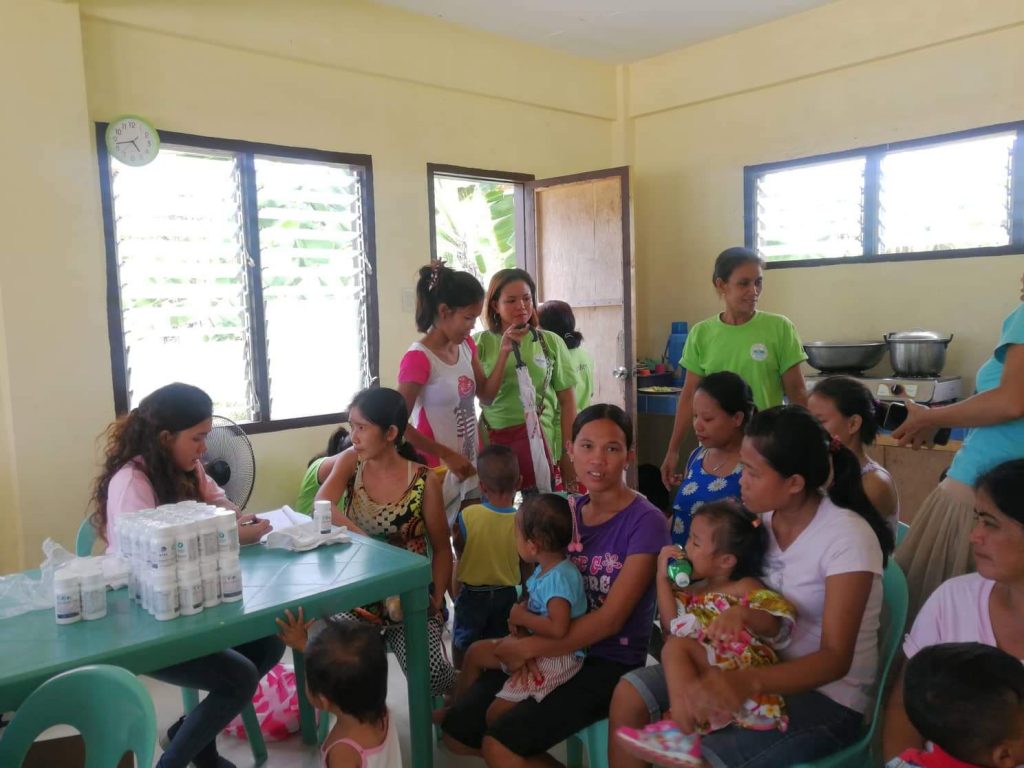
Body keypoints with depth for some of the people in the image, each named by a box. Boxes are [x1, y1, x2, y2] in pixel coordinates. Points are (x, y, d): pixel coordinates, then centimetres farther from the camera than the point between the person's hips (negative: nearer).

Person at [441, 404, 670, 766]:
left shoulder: (646, 522, -15)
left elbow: (610, 619, -18)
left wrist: (526, 648, -18)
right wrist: (520, 638, -12)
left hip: (611, 663, -6)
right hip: (560, 650, 6)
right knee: (457, 731, -2)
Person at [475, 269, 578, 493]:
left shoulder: (551, 342, 1)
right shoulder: (482, 342, 1)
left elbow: (567, 401, 4)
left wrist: (569, 454, 2)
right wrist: (504, 351, -12)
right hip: (492, 439, 0)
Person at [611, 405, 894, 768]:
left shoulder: (846, 537, -21)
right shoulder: (762, 517, -3)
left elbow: (835, 659, -26)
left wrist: (749, 681, -42)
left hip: (827, 695, -6)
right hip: (764, 667, 6)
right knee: (630, 694, -8)